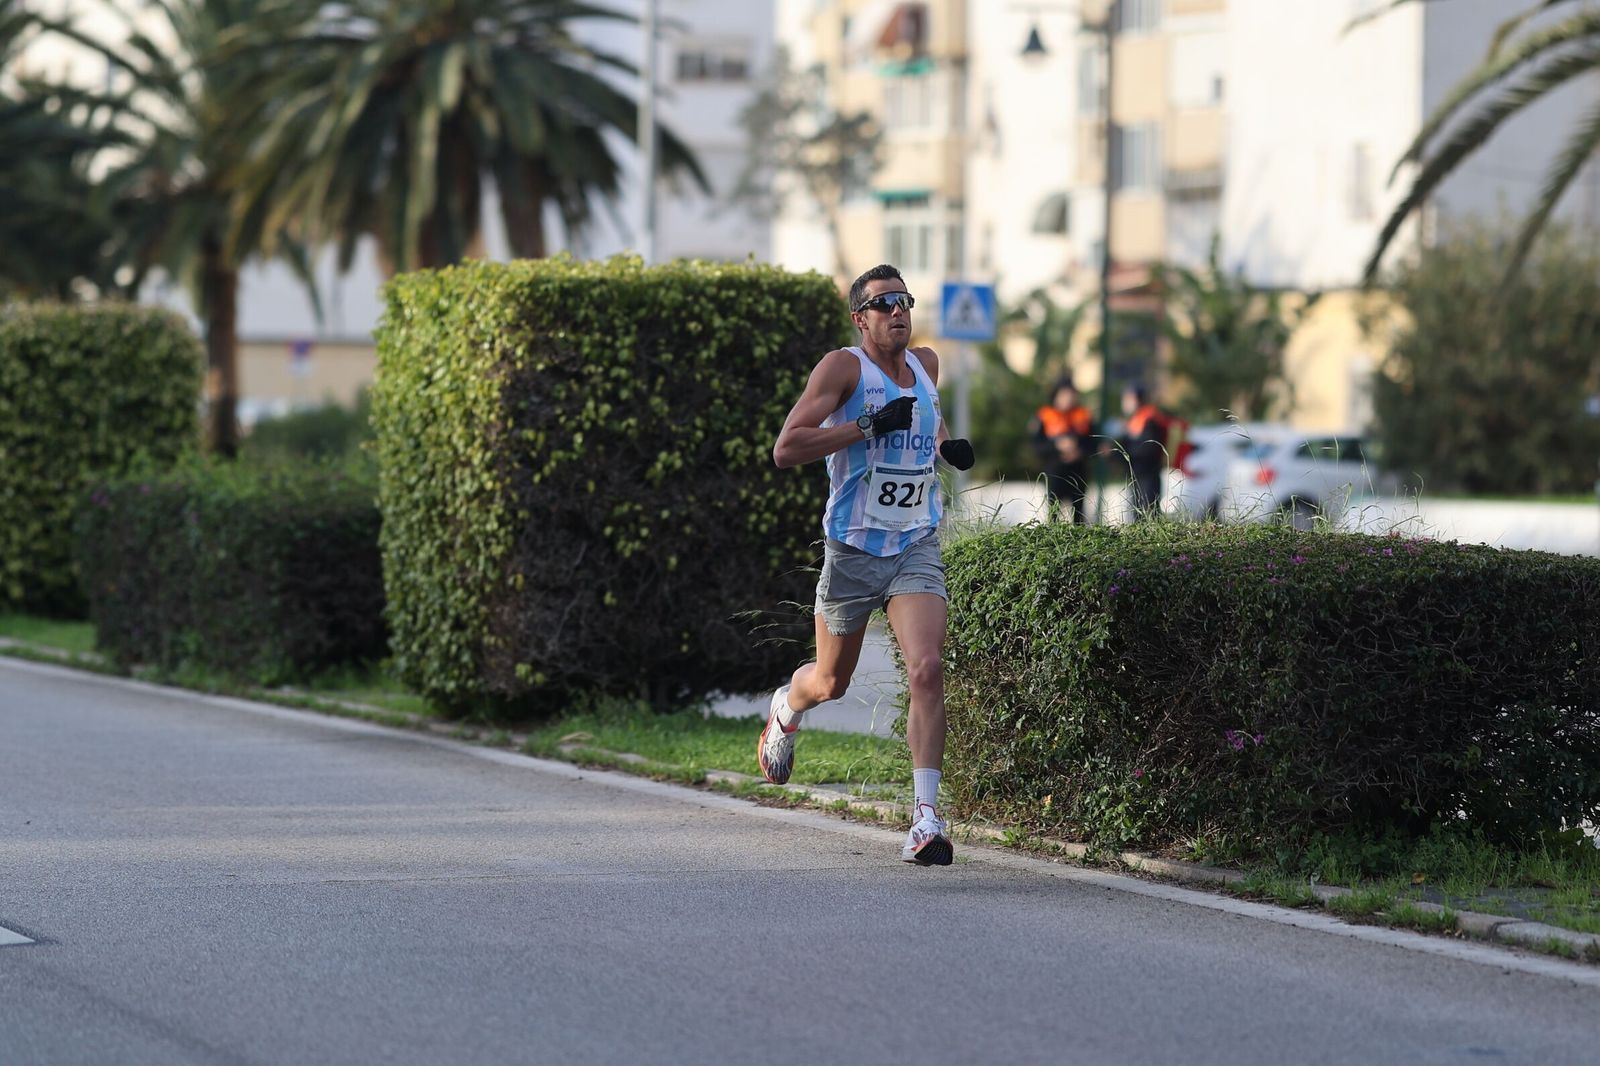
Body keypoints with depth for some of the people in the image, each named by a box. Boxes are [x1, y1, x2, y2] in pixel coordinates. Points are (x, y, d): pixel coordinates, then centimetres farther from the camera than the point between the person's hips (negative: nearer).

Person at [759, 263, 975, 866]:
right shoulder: (843, 367, -10)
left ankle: (926, 818, -20)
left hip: (916, 550, 3)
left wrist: (947, 446, 11)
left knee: (927, 669, -19)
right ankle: (786, 709, 53)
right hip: (853, 550, -3)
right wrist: (870, 425, -26)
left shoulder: (926, 364, 8)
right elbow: (785, 449, -21)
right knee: (831, 682, 15)